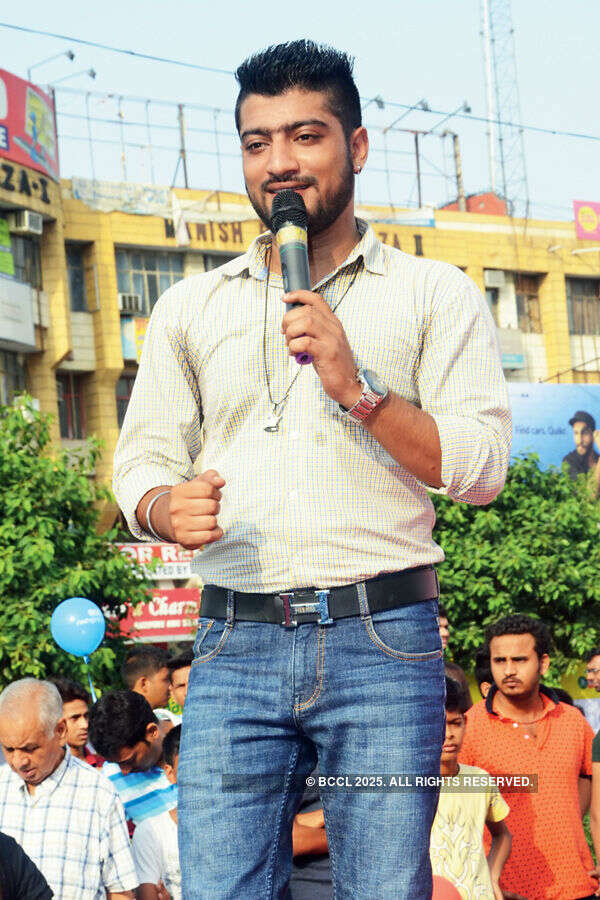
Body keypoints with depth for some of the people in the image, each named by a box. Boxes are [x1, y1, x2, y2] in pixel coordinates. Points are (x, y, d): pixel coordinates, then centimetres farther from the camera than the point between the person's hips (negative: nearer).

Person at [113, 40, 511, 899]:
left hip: (382, 640, -2)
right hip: (236, 644, 2)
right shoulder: (190, 307, 16)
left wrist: (359, 389, -13)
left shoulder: (435, 294, 9)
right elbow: (142, 461, 14)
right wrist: (167, 506, -9)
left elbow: (482, 467, 0)